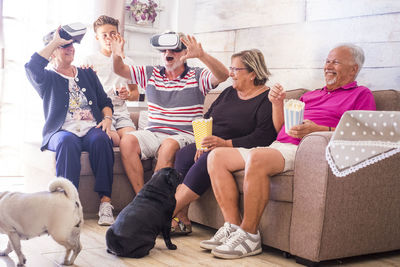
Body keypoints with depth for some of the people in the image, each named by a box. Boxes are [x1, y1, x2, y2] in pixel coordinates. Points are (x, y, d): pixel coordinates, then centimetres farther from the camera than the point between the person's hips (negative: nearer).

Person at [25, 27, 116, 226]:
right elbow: (32, 67, -9)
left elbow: (105, 101, 22)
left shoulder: (87, 74, 26)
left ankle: (105, 201, -35)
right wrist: (55, 41, -2)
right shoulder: (48, 78, 14)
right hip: (61, 131, -2)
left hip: (91, 128, 2)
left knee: (101, 139, -33)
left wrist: (107, 118, -1)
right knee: (67, 142, -37)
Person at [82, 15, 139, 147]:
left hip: (121, 112, 3)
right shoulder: (89, 61, 8)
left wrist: (127, 95, 2)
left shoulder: (127, 62, 19)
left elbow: (136, 94, 25)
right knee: (114, 139, -30)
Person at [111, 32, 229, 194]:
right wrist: (116, 55, -8)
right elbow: (120, 70, 17)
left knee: (168, 146, -36)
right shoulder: (150, 74, 18)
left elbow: (223, 75, -14)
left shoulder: (197, 76, 5)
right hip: (152, 133, 4)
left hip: (183, 136, -4)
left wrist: (202, 56, -31)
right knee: (127, 141, -24)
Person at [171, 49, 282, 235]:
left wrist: (226, 143, -24)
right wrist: (203, 141, -3)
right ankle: (181, 220, -23)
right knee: (182, 155, -19)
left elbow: (263, 137, -18)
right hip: (212, 146, 8)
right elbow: (207, 118, 18)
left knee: (207, 161, -33)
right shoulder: (229, 93, 19)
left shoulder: (267, 99, -6)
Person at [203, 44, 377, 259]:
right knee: (217, 156, -6)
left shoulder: (361, 94, 12)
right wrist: (278, 104, 11)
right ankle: (233, 226, -12)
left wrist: (318, 130, -17)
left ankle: (249, 235, -26)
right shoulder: (311, 95, 32)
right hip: (277, 147, 8)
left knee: (257, 158, -37)